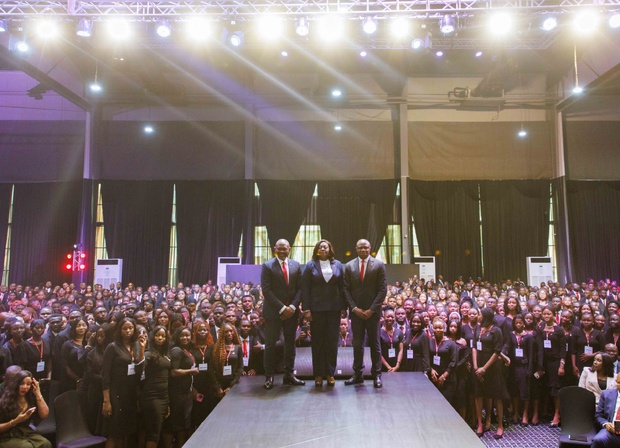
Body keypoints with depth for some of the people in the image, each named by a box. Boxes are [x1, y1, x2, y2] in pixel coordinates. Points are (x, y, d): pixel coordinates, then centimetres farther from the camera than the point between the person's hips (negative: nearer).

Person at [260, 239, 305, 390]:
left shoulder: (296, 265, 7)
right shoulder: (267, 266, -4)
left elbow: (299, 288, 5)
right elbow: (266, 290, -10)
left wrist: (293, 306, -9)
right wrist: (282, 308, -14)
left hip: (292, 311, 4)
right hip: (273, 311, -4)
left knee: (290, 343, 9)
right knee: (270, 344, 0)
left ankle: (289, 374, 18)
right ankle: (269, 376, 9)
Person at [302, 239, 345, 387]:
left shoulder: (337, 265, 7)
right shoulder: (310, 265, 1)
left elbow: (342, 287, 7)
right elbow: (305, 289, -2)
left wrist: (344, 307, 2)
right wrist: (306, 309, -7)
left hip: (334, 308, 2)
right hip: (316, 308, -1)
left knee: (332, 341, 5)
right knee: (318, 341, 5)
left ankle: (330, 373, 16)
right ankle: (318, 374, 14)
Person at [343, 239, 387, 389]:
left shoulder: (379, 265, -1)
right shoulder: (349, 266, 5)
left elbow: (383, 289, -4)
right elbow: (346, 289, 4)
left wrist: (372, 309, -11)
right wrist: (354, 308, -8)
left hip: (372, 311, -2)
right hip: (356, 311, 2)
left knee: (374, 343, 7)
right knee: (357, 344, 7)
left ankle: (377, 375, 14)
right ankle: (358, 374, 15)